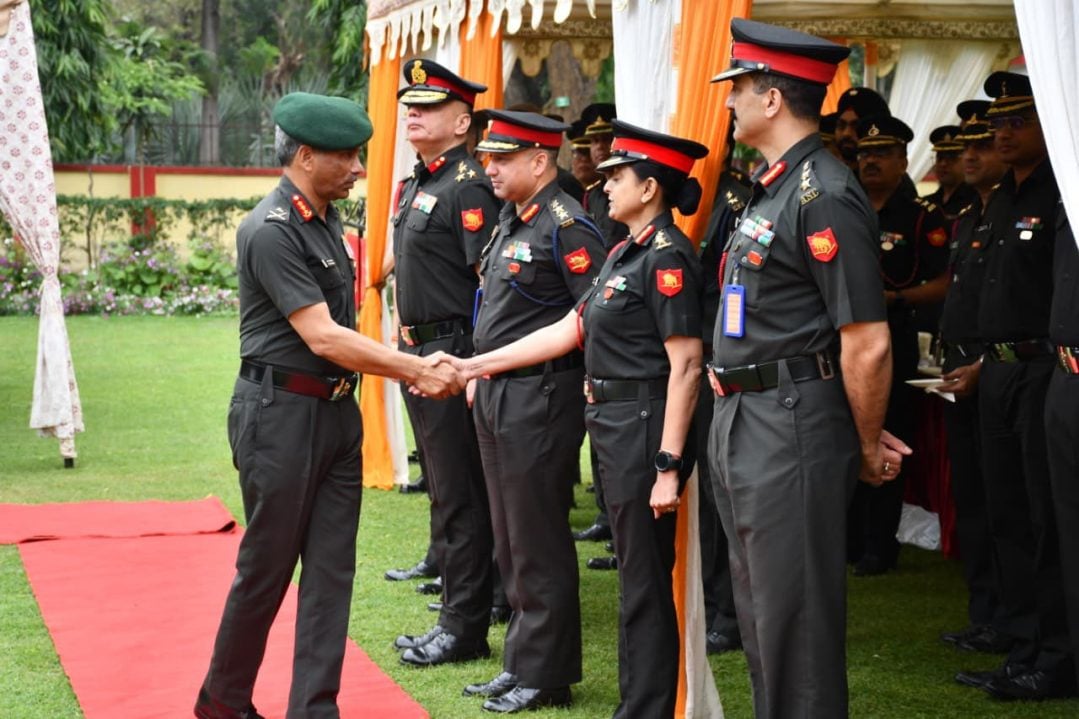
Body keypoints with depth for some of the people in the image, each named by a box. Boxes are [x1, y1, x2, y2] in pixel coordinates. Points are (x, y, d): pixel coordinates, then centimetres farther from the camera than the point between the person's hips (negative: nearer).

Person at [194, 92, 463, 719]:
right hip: (282, 413, -8)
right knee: (266, 569, 4)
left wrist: (414, 367, 3)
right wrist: (417, 370, -17)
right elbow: (322, 338, -21)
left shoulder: (328, 220, 10)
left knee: (331, 570, 7)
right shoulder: (271, 231, -17)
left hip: (337, 410, 8)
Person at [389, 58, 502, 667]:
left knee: (460, 496, -4)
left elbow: (492, 283, -19)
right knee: (444, 487, 16)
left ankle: (465, 629, 4)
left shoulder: (469, 187, -14)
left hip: (453, 351, -10)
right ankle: (457, 611, 25)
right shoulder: (417, 184, 16)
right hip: (419, 352, 10)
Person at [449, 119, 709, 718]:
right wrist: (475, 365, 13)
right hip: (612, 424, 10)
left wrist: (668, 466, -22)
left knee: (645, 583, -1)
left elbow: (686, 365, -19)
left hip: (646, 427, -10)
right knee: (636, 578, 17)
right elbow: (569, 330, 15)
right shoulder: (626, 253, 14)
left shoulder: (667, 256, -15)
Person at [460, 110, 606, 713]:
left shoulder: (566, 225, -15)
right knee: (511, 542, 15)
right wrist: (478, 374, 20)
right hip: (497, 393, 10)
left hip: (539, 398, -10)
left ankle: (545, 677, 9)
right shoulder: (511, 221, 14)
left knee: (538, 543, -1)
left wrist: (593, 401, -17)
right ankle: (521, 663, 26)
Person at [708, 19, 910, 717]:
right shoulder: (773, 189, 13)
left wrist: (869, 449, -10)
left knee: (794, 615, -2)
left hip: (792, 427, -10)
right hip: (744, 420, 10)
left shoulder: (824, 195, -18)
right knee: (759, 607, 19)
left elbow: (867, 344, -21)